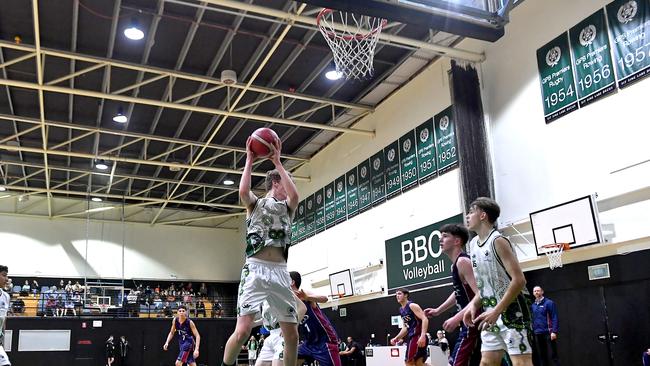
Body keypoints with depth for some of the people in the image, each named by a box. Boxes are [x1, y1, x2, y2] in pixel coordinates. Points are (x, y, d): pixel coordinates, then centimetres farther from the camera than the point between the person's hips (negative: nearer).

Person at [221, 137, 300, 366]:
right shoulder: (255, 204, 11)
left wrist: (277, 162, -1)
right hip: (256, 269, -4)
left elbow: (295, 196, -5)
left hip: (280, 271, 4)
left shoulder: (287, 208, 19)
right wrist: (249, 159, -4)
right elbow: (243, 192, -13)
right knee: (243, 330, -15)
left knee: (292, 333, 5)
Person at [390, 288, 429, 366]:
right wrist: (396, 338, 17)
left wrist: (423, 336, -32)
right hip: (411, 337, 9)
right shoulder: (401, 310, 18)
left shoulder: (412, 305, -9)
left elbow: (425, 319, -20)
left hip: (418, 336, -9)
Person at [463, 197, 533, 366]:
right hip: (492, 313, 8)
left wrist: (496, 311, -24)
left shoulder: (498, 241, -15)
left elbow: (519, 280, -22)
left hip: (512, 309, -8)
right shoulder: (473, 244, 10)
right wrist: (474, 305, 5)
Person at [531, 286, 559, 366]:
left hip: (548, 332, -5)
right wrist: (532, 332, 8)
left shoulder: (549, 303, -3)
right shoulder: (533, 305, 12)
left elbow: (554, 318, -8)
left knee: (553, 354, -6)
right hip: (537, 334, 6)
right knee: (541, 355, 9)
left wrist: (554, 331, -16)